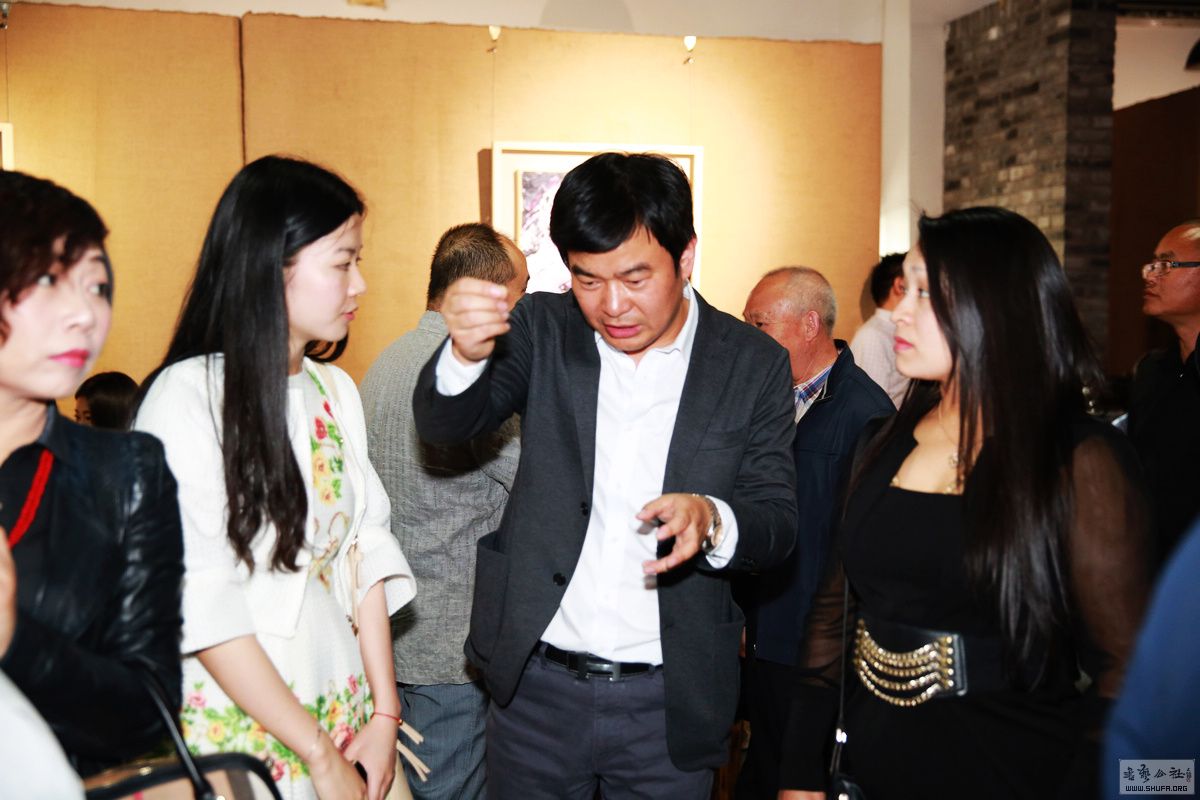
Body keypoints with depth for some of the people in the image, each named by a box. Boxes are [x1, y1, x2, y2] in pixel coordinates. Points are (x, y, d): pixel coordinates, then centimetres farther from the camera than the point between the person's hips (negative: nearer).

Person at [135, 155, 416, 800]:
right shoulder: (188, 397, -15)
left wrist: (383, 713, -1)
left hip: (344, 713, 6)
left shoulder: (336, 392, 5)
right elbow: (201, 606, -18)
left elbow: (365, 551, 5)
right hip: (238, 725, -6)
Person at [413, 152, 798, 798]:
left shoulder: (753, 364, -5)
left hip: (668, 701, -1)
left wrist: (711, 520, -27)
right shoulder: (542, 329, -3)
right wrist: (465, 355, -34)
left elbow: (778, 522, -4)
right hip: (535, 687, 1)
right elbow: (444, 424, -12)